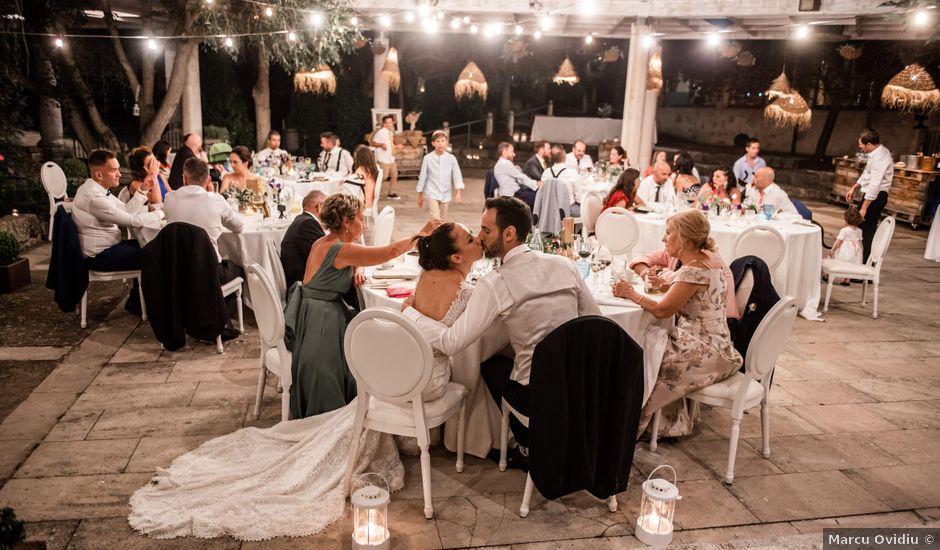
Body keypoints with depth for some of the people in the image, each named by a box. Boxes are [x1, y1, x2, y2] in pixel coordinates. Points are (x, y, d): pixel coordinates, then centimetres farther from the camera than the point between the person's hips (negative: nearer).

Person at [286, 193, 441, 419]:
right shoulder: (340, 250, -20)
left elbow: (355, 258, 25)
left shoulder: (323, 242, 9)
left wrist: (357, 270, 1)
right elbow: (390, 251, -24)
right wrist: (422, 234, -17)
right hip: (322, 319, -10)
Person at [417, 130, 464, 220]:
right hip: (432, 194, -2)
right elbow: (423, 176, 2)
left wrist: (458, 193, -14)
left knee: (443, 220, 13)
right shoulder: (428, 158, -6)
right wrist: (420, 196, 7)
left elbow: (457, 175, -2)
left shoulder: (451, 158, -3)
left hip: (445, 195, 3)